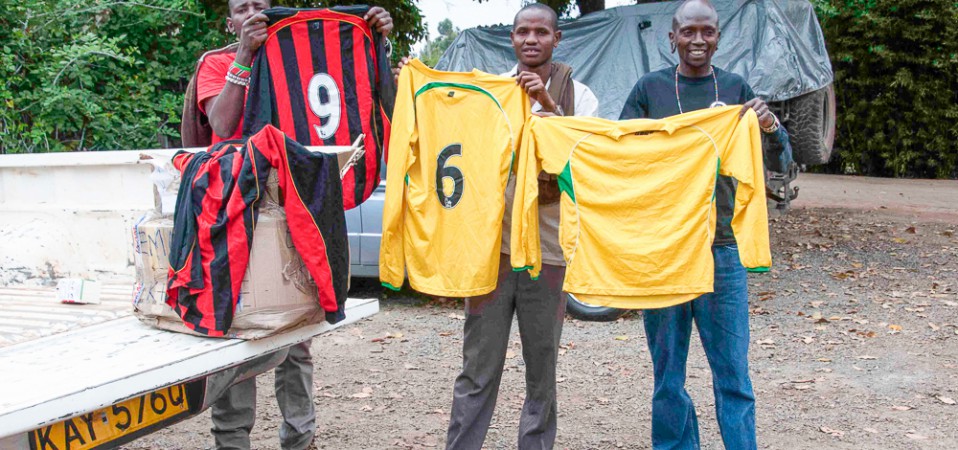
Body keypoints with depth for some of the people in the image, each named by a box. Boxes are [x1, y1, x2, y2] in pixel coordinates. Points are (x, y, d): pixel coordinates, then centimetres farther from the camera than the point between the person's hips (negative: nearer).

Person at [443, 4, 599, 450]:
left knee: (542, 371, 7)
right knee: (478, 370, 1)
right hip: (491, 241, 0)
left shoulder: (578, 96, 6)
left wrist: (551, 107, -15)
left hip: (547, 247, 0)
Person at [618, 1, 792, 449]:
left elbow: (778, 162, 2)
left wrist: (771, 127, -19)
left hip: (722, 247, 0)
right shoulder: (649, 88, 5)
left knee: (733, 371, 0)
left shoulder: (736, 89, 6)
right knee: (667, 374, 7)